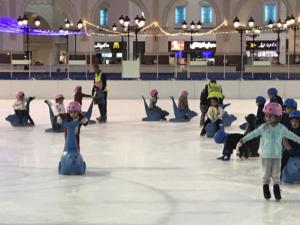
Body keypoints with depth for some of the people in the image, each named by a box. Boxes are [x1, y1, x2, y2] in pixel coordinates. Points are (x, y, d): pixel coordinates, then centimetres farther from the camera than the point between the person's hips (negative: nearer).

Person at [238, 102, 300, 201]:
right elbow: (253, 133, -10)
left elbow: (291, 135, 13)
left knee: (276, 175, 5)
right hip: (266, 155, -1)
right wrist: (243, 140, -18)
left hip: (277, 155, 1)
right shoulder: (264, 127, -6)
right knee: (266, 174, 5)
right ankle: (266, 191, 17)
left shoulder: (281, 128, 0)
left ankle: (277, 192, 13)